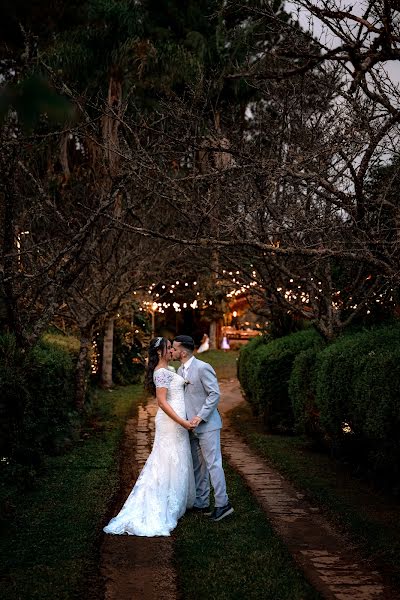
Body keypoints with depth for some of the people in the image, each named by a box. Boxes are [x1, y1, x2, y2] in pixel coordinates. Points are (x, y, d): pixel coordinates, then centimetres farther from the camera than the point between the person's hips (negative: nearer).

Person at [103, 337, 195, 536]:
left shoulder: (167, 370, 13)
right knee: (171, 462, -3)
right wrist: (182, 422, -25)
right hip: (171, 421, -10)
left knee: (172, 462, 15)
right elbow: (162, 401, -23)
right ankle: (166, 509, 3)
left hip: (174, 420, 10)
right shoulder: (162, 372, -18)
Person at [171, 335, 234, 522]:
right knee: (198, 466, 13)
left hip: (207, 425, -9)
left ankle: (223, 504, 0)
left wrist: (200, 417, -21)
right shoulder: (180, 370, 12)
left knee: (213, 463, -6)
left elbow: (214, 394, -17)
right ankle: (201, 503, 21)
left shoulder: (202, 368, -15)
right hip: (192, 427, 9)